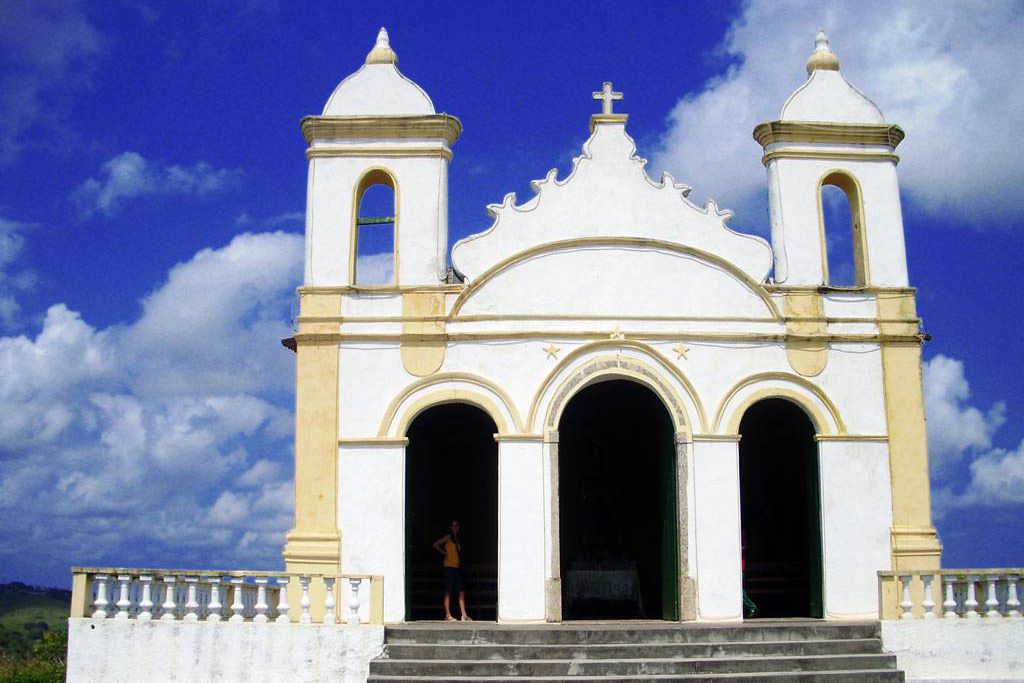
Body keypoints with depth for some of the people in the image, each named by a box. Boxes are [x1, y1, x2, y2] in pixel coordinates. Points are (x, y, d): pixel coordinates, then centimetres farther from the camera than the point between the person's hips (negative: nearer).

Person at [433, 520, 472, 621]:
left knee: (461, 592, 3)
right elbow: (435, 545, -10)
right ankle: (448, 615, -3)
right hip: (449, 567, -7)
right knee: (448, 592, -5)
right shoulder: (448, 537, -2)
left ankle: (464, 615, 3)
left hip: (457, 568, 7)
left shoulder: (457, 539, 19)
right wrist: (444, 553, -6)